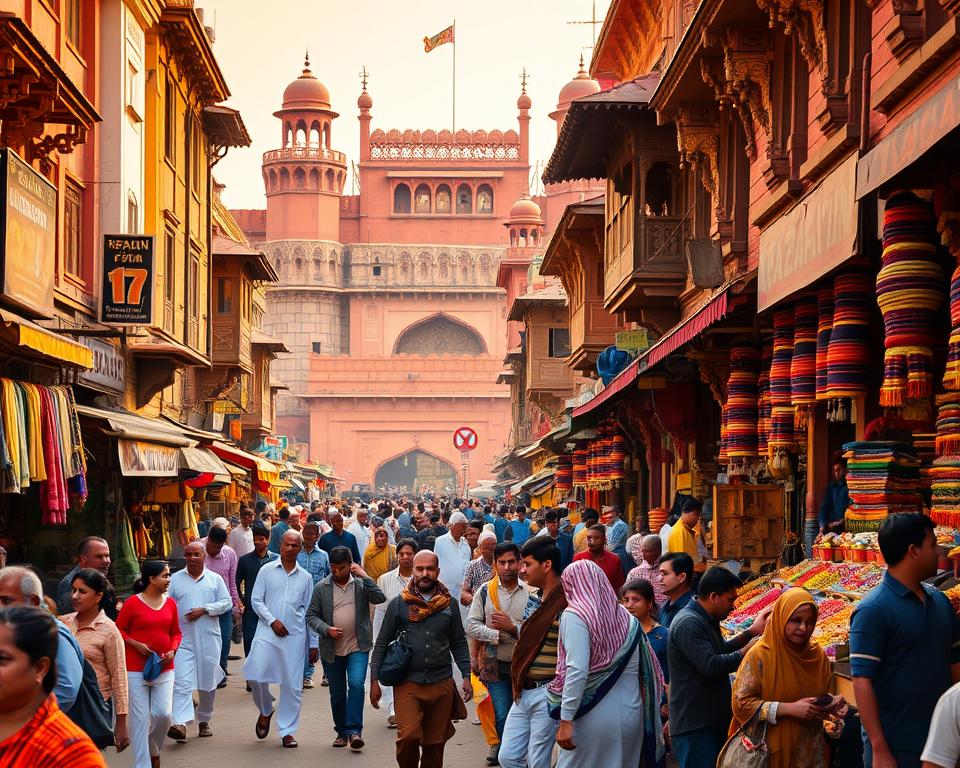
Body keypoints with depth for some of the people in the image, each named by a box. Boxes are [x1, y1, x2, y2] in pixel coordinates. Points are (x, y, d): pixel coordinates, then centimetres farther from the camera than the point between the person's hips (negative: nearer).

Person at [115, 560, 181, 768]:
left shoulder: (170, 603, 7)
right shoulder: (132, 602, -6)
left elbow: (176, 633, 15)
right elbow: (119, 629, 0)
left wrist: (172, 651, -3)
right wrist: (136, 644, -14)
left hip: (164, 668, 4)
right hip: (136, 669, -4)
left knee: (163, 713, -5)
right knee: (140, 718, -1)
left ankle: (153, 750, 25)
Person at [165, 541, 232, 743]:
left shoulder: (215, 579, 7)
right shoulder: (175, 579, 7)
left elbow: (226, 603, 1)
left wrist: (203, 610, -11)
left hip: (209, 639, 1)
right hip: (183, 640, -1)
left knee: (208, 683, 10)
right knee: (181, 682, -15)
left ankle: (204, 721, 26)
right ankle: (180, 724, -25)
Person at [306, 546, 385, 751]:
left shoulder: (361, 584, 0)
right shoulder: (322, 588, 2)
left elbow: (379, 598, -15)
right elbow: (311, 616, 3)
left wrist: (364, 576, -17)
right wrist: (326, 629, -13)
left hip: (358, 647, -2)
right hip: (332, 649, 2)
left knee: (356, 684, -19)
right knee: (337, 693, 11)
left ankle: (354, 730, -13)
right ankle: (342, 732, 26)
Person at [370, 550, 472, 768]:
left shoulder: (449, 604, 7)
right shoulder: (398, 604, 2)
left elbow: (459, 643, 12)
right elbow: (382, 643, 5)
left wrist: (466, 676, 2)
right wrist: (374, 681, 0)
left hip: (441, 684, 2)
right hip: (407, 684, -2)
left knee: (435, 744, 7)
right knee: (409, 736, -19)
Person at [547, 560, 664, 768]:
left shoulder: (575, 616, -7)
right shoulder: (627, 618, 10)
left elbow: (577, 671, -18)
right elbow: (648, 670, 9)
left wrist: (566, 720, -17)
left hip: (593, 718, -6)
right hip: (632, 715, 6)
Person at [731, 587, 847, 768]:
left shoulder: (817, 656, 4)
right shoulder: (759, 656, -11)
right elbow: (741, 703, -15)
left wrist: (831, 703, -6)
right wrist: (789, 709, -22)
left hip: (810, 752, 4)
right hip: (773, 751, -4)